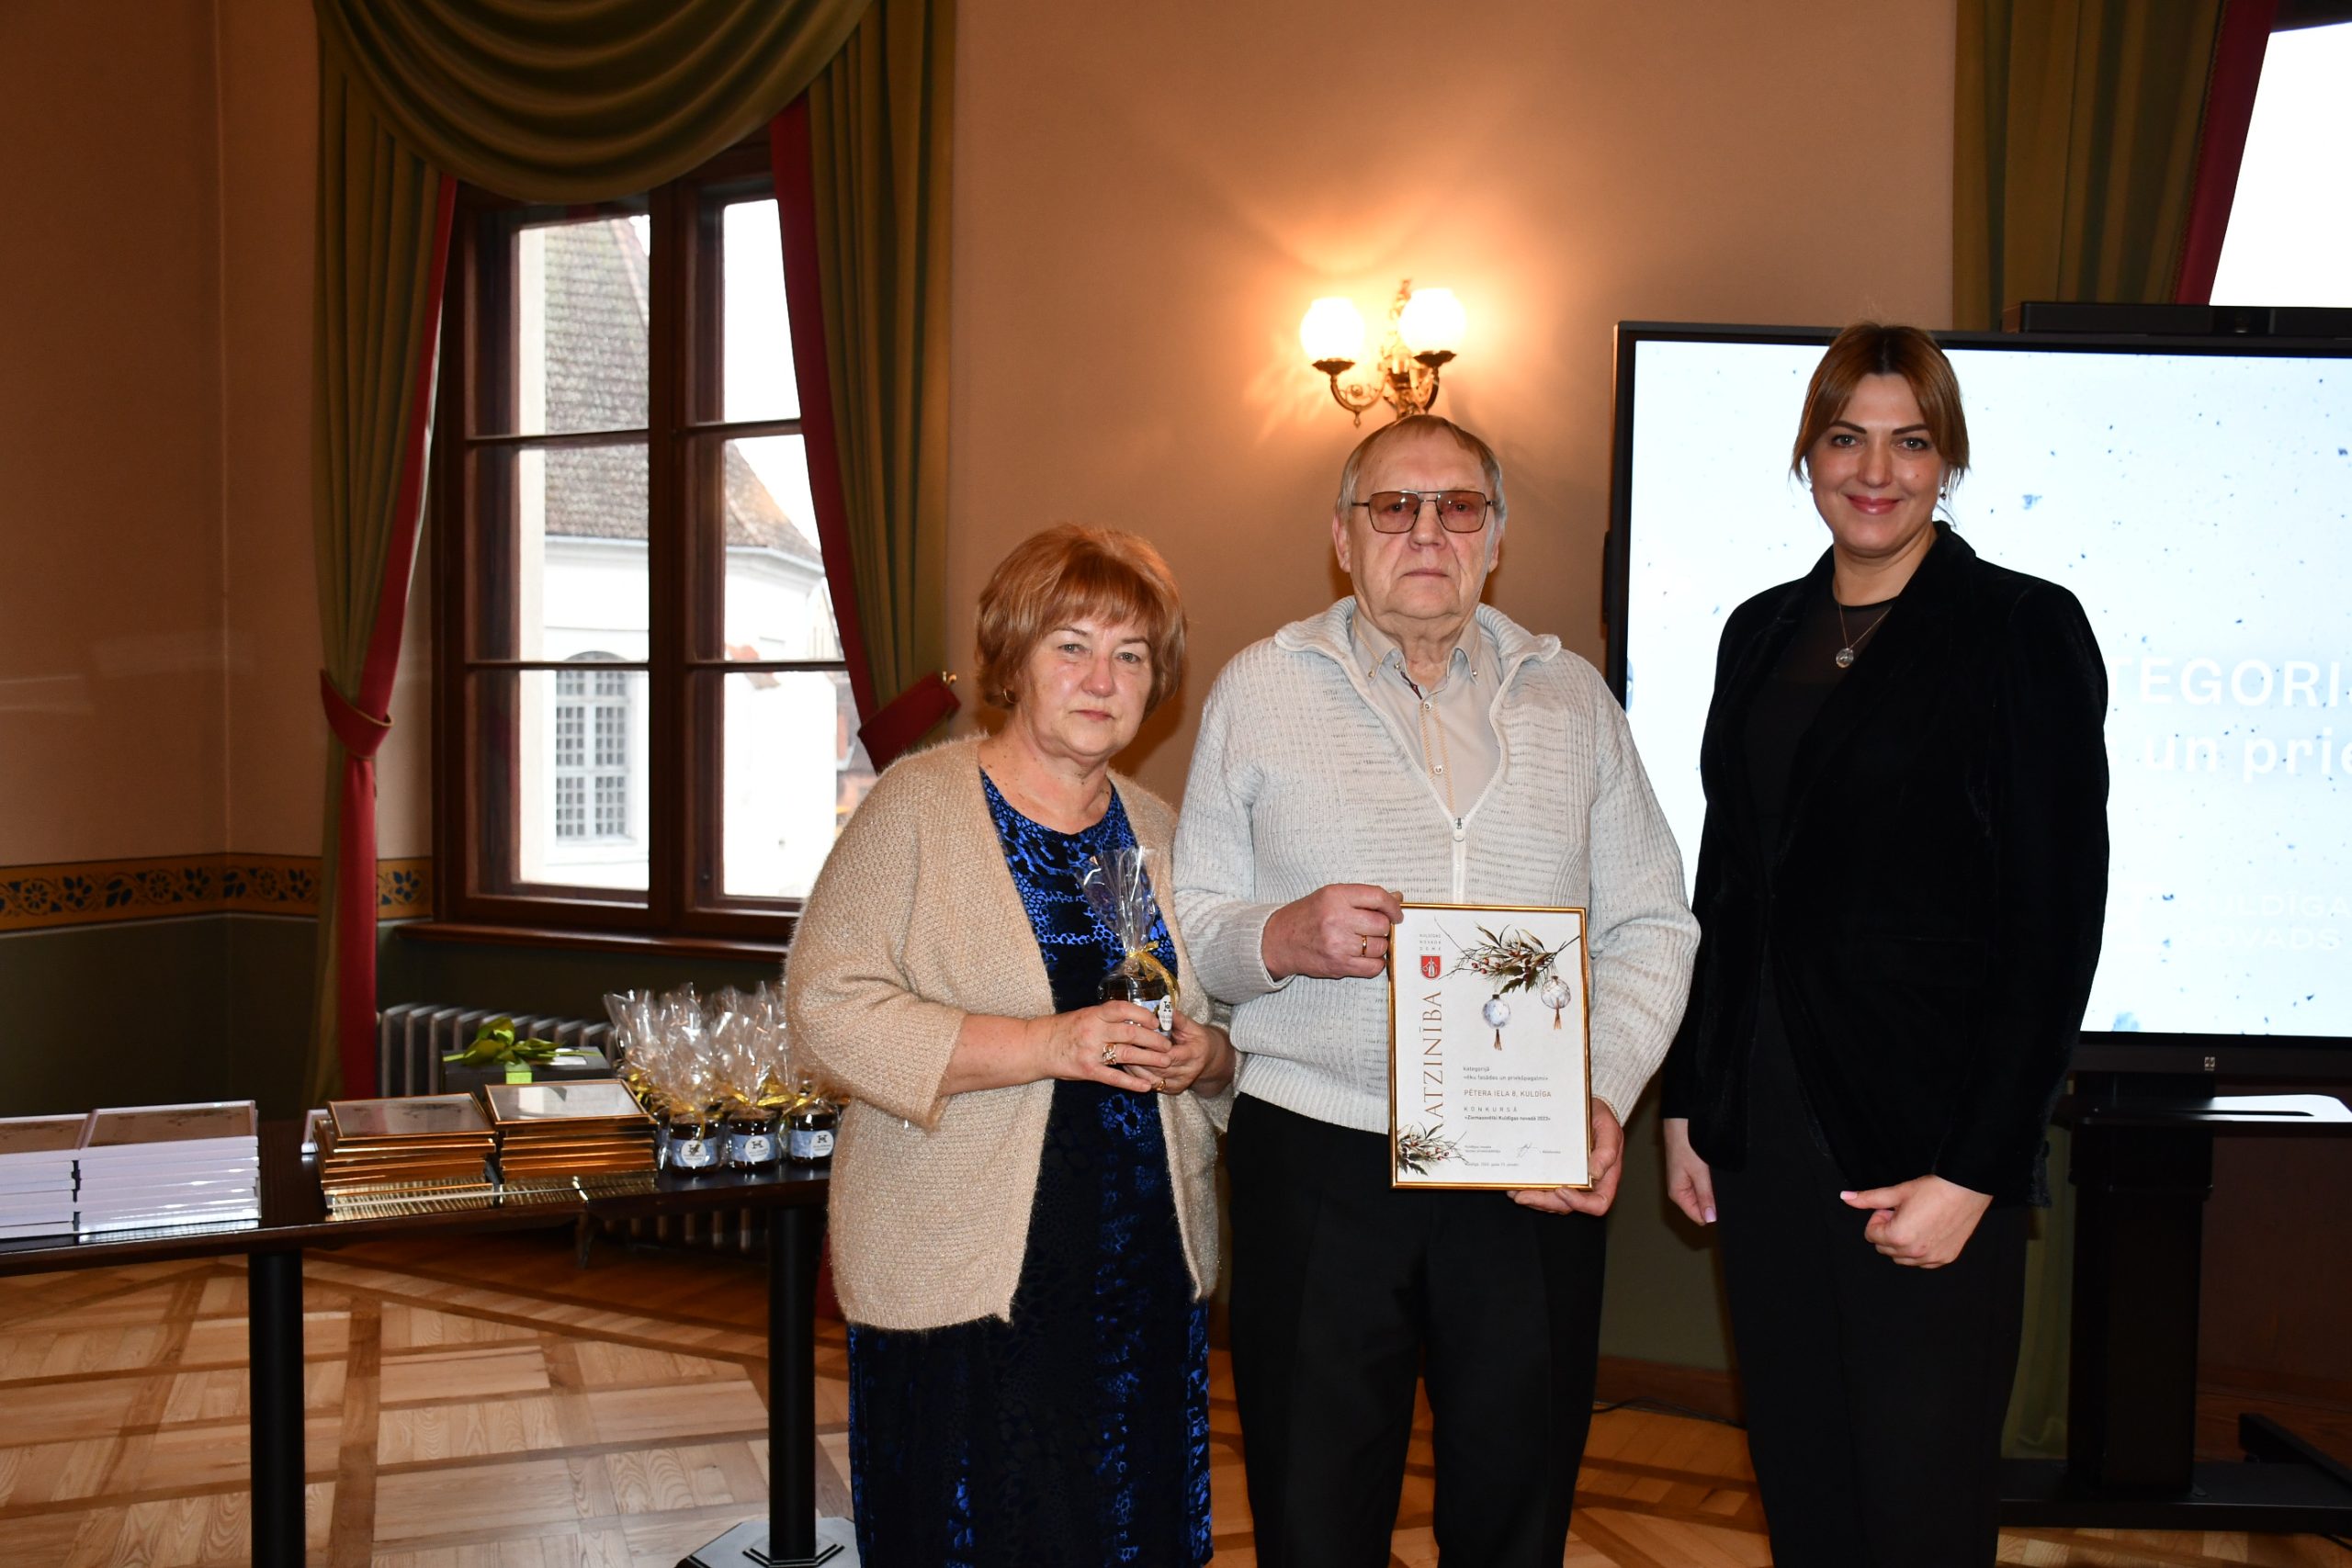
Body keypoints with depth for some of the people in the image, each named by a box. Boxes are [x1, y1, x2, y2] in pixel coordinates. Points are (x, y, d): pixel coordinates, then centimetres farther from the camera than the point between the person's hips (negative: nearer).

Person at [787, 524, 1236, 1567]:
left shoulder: (1158, 834, 12)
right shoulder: (920, 806, -5)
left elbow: (1223, 1020, 21)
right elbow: (830, 1011, -14)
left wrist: (1204, 1057, -3)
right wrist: (1043, 1045, -21)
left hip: (1147, 1279, 5)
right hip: (962, 1279, -5)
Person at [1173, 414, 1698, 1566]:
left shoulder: (1570, 695, 11)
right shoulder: (1259, 689, 6)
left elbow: (1649, 927, 8)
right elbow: (1188, 928, 3)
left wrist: (1606, 1094, -7)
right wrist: (1281, 940, -18)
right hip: (1317, 1165, -1)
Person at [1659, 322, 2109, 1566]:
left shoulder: (2024, 629, -6)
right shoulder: (1762, 634, 11)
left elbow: (2056, 921, -10)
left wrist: (1975, 1172, -14)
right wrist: (1687, 1100, 11)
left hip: (1923, 1136, -5)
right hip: (1763, 1125, 5)